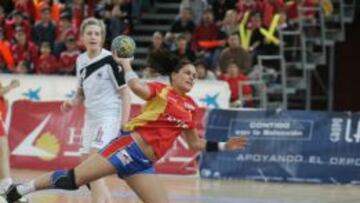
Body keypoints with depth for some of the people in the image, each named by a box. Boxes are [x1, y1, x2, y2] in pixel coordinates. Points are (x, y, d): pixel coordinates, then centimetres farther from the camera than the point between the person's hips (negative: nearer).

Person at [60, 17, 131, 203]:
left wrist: (124, 125, -17)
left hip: (109, 117, -8)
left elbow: (125, 92, -11)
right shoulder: (81, 60, 8)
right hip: (91, 118, 8)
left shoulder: (110, 60, -12)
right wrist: (72, 103, -2)